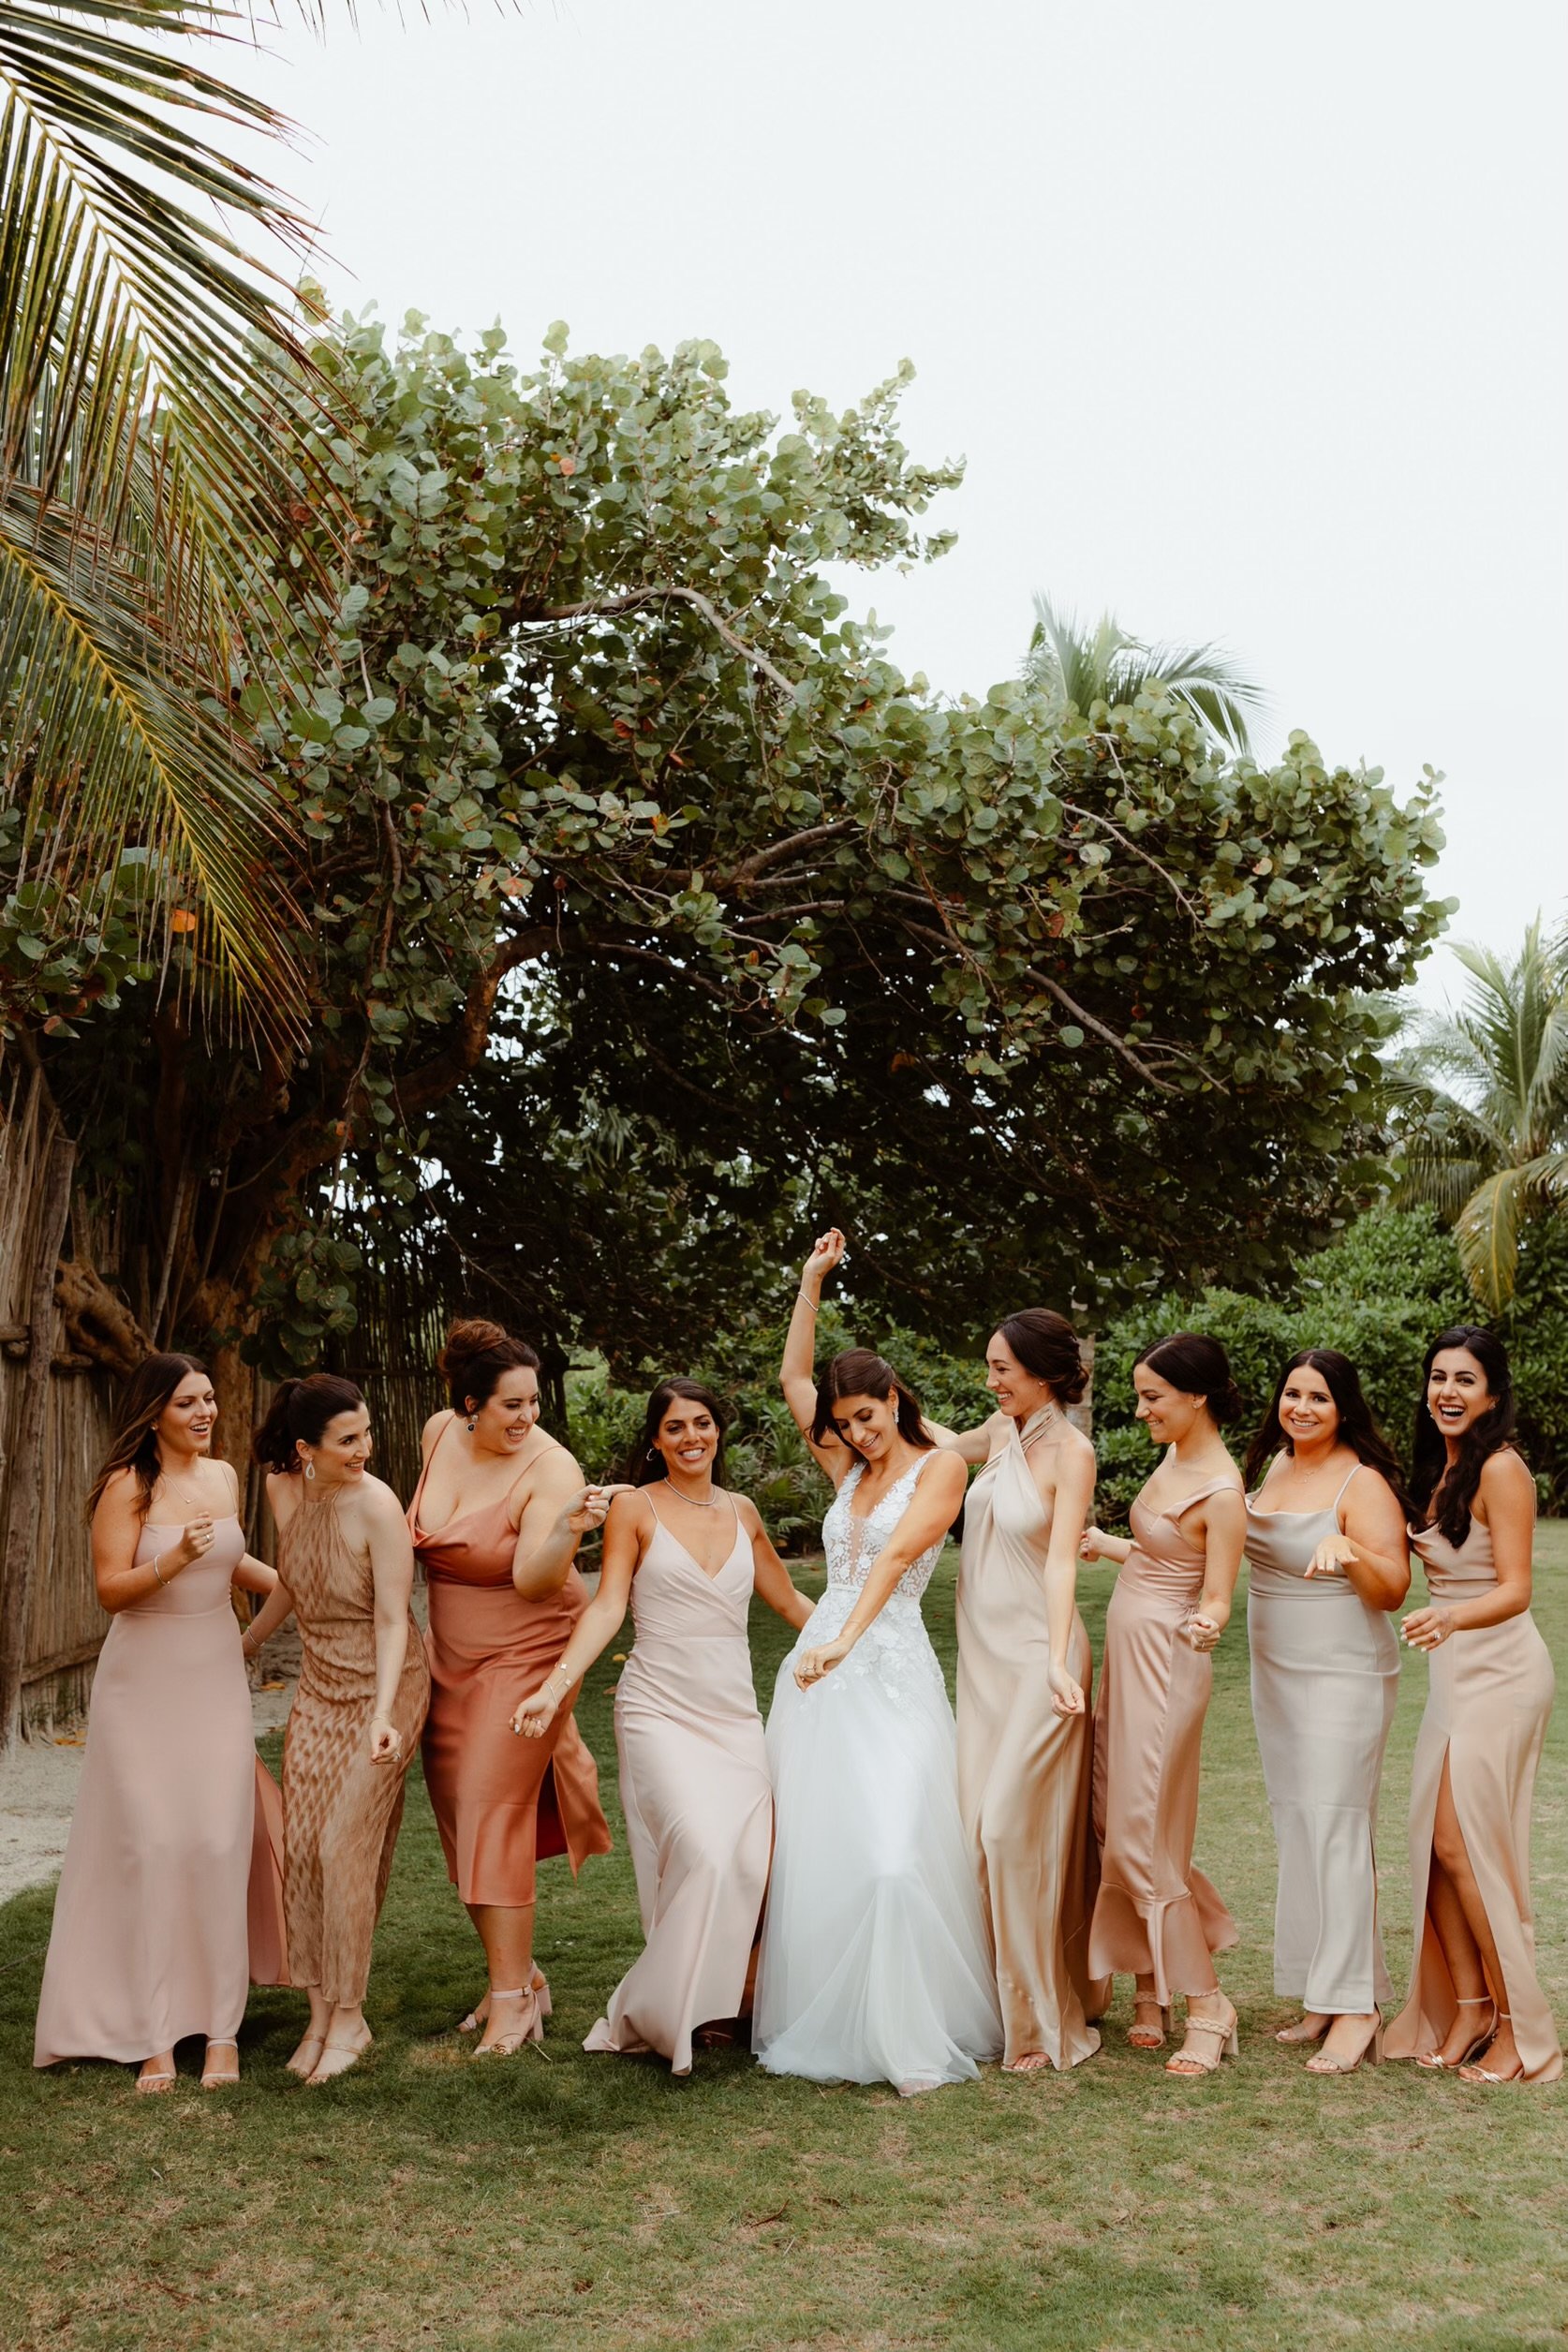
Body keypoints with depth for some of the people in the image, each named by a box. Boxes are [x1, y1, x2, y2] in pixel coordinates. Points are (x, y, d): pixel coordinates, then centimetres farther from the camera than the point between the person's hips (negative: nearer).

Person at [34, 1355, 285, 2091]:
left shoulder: (224, 1476, 6)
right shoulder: (127, 1486, -10)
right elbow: (110, 1590, -15)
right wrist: (174, 1560, -29)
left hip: (217, 1679, 4)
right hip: (144, 1684, -4)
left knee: (220, 1843, -2)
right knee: (151, 1846, -2)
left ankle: (220, 2028, 6)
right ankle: (152, 2035, 7)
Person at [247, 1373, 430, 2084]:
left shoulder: (376, 1506, -22)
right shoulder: (285, 1492, -4)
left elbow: (391, 1620, -22)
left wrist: (383, 1715, -32)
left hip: (382, 1689, -6)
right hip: (318, 1687, 6)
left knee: (346, 1845, -8)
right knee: (302, 1846, 3)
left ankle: (350, 2018, 6)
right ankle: (321, 2012, 14)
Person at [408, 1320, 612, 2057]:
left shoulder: (551, 1469, -22)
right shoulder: (441, 1432, -4)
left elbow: (533, 1581, -32)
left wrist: (568, 1528, -47)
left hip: (522, 1655, -7)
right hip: (450, 1656, 7)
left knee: (494, 1811, -10)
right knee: (457, 1813, 9)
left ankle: (510, 1997, -1)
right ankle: (519, 1974, 22)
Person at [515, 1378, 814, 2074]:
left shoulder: (741, 1513, 12)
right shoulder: (635, 1507, -1)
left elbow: (789, 1602, 22)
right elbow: (607, 1605, -8)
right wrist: (556, 1684, -19)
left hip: (735, 1714, 5)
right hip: (660, 1710, -5)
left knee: (747, 1863, -6)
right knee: (701, 1854, -20)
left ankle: (708, 2004, 13)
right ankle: (648, 2015, -3)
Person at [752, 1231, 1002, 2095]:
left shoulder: (938, 1467, -1)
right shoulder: (847, 1470, 17)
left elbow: (895, 1556, -15)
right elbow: (793, 1379, 22)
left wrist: (845, 1637, -27)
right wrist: (811, 1282, 17)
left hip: (892, 1674, -6)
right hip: (817, 1670, 6)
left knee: (894, 1854, -14)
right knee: (812, 1853, 5)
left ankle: (913, 2033, -6)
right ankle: (824, 2023, 14)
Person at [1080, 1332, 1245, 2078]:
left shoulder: (1221, 1491, -18)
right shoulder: (1174, 1458, 7)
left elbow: (1216, 1599, -20)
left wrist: (1205, 1625, -39)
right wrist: (1103, 1545, 27)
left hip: (1164, 1664, -9)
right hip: (1127, 1654, 9)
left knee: (1141, 1839, -4)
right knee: (1114, 1825, 11)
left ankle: (1207, 2007, 7)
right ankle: (1151, 1988, 21)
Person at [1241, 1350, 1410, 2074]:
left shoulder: (1362, 1483, -12)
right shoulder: (1272, 1467, 11)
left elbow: (1393, 1587, -16)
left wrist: (1349, 1552, -33)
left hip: (1343, 1679, -8)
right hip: (1275, 1675, 8)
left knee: (1335, 1824, -9)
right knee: (1295, 1827, 9)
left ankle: (1355, 2007, -4)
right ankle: (1321, 1995, 16)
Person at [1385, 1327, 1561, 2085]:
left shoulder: (1500, 1468, -15)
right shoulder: (1438, 1467, 10)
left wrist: (1450, 1617, -37)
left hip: (1500, 1670, -8)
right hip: (1453, 1670, 8)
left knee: (1467, 1845, -6)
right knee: (1435, 1841, 6)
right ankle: (1466, 2009, 17)